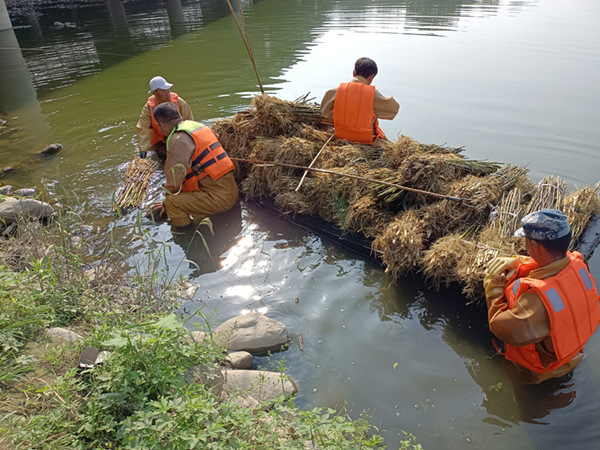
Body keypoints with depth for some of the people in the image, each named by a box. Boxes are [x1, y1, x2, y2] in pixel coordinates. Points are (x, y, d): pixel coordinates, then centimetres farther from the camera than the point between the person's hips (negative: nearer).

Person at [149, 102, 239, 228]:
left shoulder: (179, 139, -13)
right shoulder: (199, 126, 15)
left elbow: (175, 178, -13)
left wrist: (167, 202, 4)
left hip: (219, 197, -10)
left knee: (172, 202, -16)